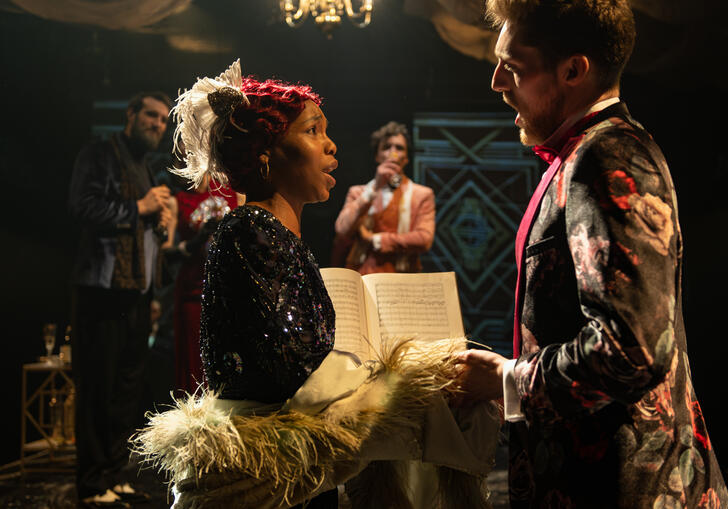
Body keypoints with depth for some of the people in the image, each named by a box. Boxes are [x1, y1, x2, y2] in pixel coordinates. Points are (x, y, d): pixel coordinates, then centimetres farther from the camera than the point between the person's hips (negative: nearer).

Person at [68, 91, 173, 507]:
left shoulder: (145, 171, 25)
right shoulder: (100, 156, -2)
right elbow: (83, 207, -17)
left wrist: (161, 222, 11)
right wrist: (139, 207, -11)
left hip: (137, 296, 9)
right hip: (103, 290, -9)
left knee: (128, 390, 8)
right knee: (99, 389, -7)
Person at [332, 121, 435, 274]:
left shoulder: (422, 195, 12)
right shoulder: (357, 192, 18)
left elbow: (424, 239, -3)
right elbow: (342, 230, 0)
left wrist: (374, 239, -1)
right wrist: (374, 189, -3)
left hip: (400, 281, -1)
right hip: (360, 277, 1)